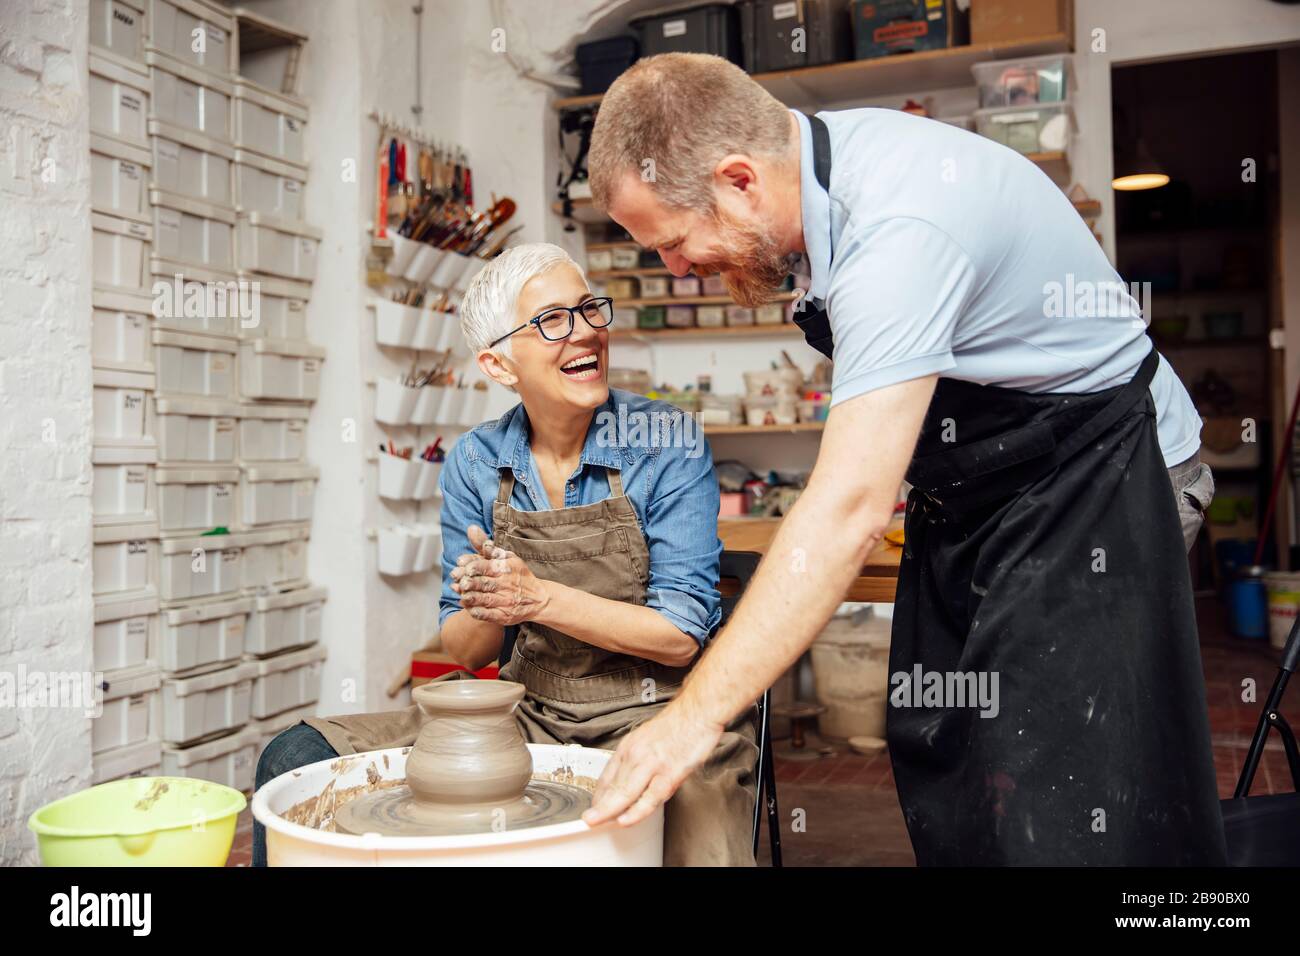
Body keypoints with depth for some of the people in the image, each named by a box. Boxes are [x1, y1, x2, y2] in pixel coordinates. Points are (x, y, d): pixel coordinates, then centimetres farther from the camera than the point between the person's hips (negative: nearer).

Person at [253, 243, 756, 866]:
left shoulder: (667, 442, -9)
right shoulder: (473, 465, 2)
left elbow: (679, 636, -11)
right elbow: (467, 652, 6)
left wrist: (540, 597, -19)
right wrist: (486, 610, -16)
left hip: (659, 714, -3)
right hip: (527, 714, 4)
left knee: (698, 848, -34)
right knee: (296, 761, -7)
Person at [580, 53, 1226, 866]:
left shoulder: (899, 230, -31)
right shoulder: (828, 151, -3)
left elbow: (850, 509, -37)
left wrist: (694, 716, -36)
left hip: (1087, 485, -8)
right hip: (970, 493, 9)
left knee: (1058, 812, -12)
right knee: (944, 786, 8)